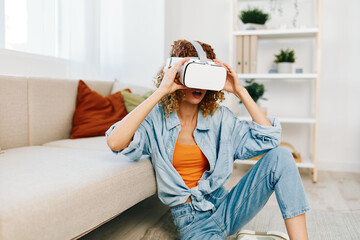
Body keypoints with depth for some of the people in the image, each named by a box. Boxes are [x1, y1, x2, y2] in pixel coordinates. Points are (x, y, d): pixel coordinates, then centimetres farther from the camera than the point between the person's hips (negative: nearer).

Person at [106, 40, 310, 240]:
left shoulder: (219, 117, 5)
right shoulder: (156, 119, -6)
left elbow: (270, 138, -4)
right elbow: (115, 142, -27)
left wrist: (240, 91, -8)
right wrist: (161, 91, -25)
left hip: (225, 207, 4)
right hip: (192, 219, -4)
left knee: (280, 156, -16)